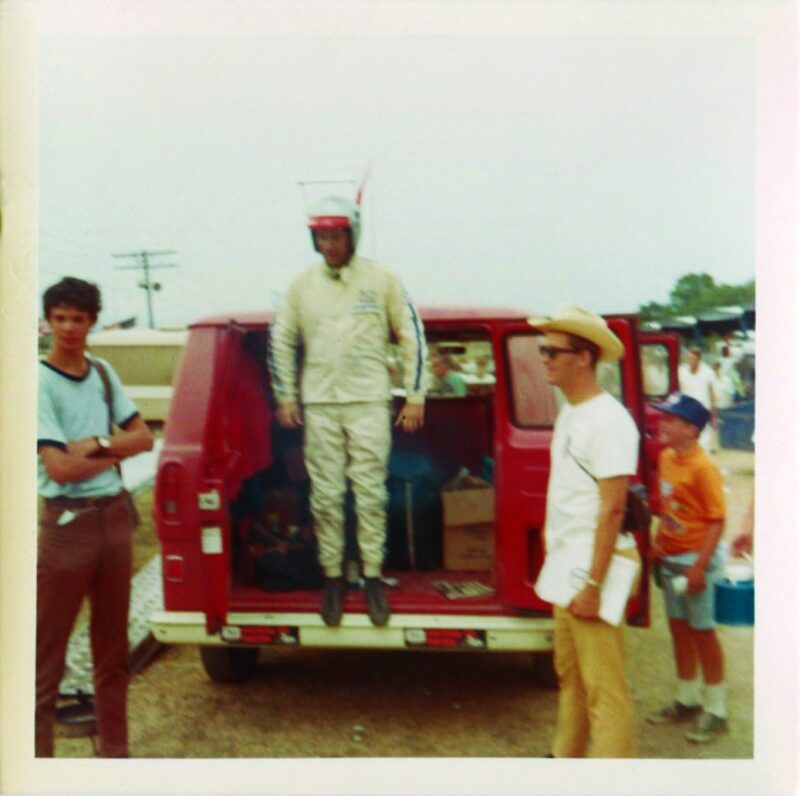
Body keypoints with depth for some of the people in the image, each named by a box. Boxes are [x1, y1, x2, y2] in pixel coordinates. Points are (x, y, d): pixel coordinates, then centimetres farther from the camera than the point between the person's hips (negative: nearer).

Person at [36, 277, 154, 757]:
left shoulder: (103, 373, 8)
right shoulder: (41, 381, -10)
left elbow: (143, 437, 6)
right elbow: (58, 467, -17)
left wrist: (98, 444, -10)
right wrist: (114, 452, -5)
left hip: (115, 516, 6)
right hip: (68, 522, -6)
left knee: (112, 649, 17)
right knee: (48, 657, -1)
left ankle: (115, 750, 30)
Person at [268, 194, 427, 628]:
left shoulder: (381, 279, 1)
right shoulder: (302, 284, 6)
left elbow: (412, 336, 5)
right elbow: (281, 340, 15)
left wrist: (415, 396, 2)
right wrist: (285, 397, 11)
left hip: (369, 402, -2)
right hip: (319, 405, 2)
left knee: (370, 493, -1)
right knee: (326, 496, 4)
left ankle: (373, 577, 11)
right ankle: (332, 578, 16)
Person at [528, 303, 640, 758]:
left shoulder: (608, 420, -17)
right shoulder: (568, 413, 11)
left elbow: (612, 508, -21)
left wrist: (593, 584, -21)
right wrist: (555, 557, 16)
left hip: (594, 568, -9)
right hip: (566, 564, 9)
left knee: (604, 686, -2)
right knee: (569, 674, 19)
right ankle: (567, 756, 32)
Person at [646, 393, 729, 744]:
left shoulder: (703, 467, -20)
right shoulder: (666, 458, 4)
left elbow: (716, 520, -20)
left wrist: (700, 566, -22)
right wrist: (658, 542, 8)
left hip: (695, 559, -8)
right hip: (670, 558, 8)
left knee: (702, 632, 4)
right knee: (679, 628, 17)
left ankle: (715, 711, 20)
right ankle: (686, 699, 33)